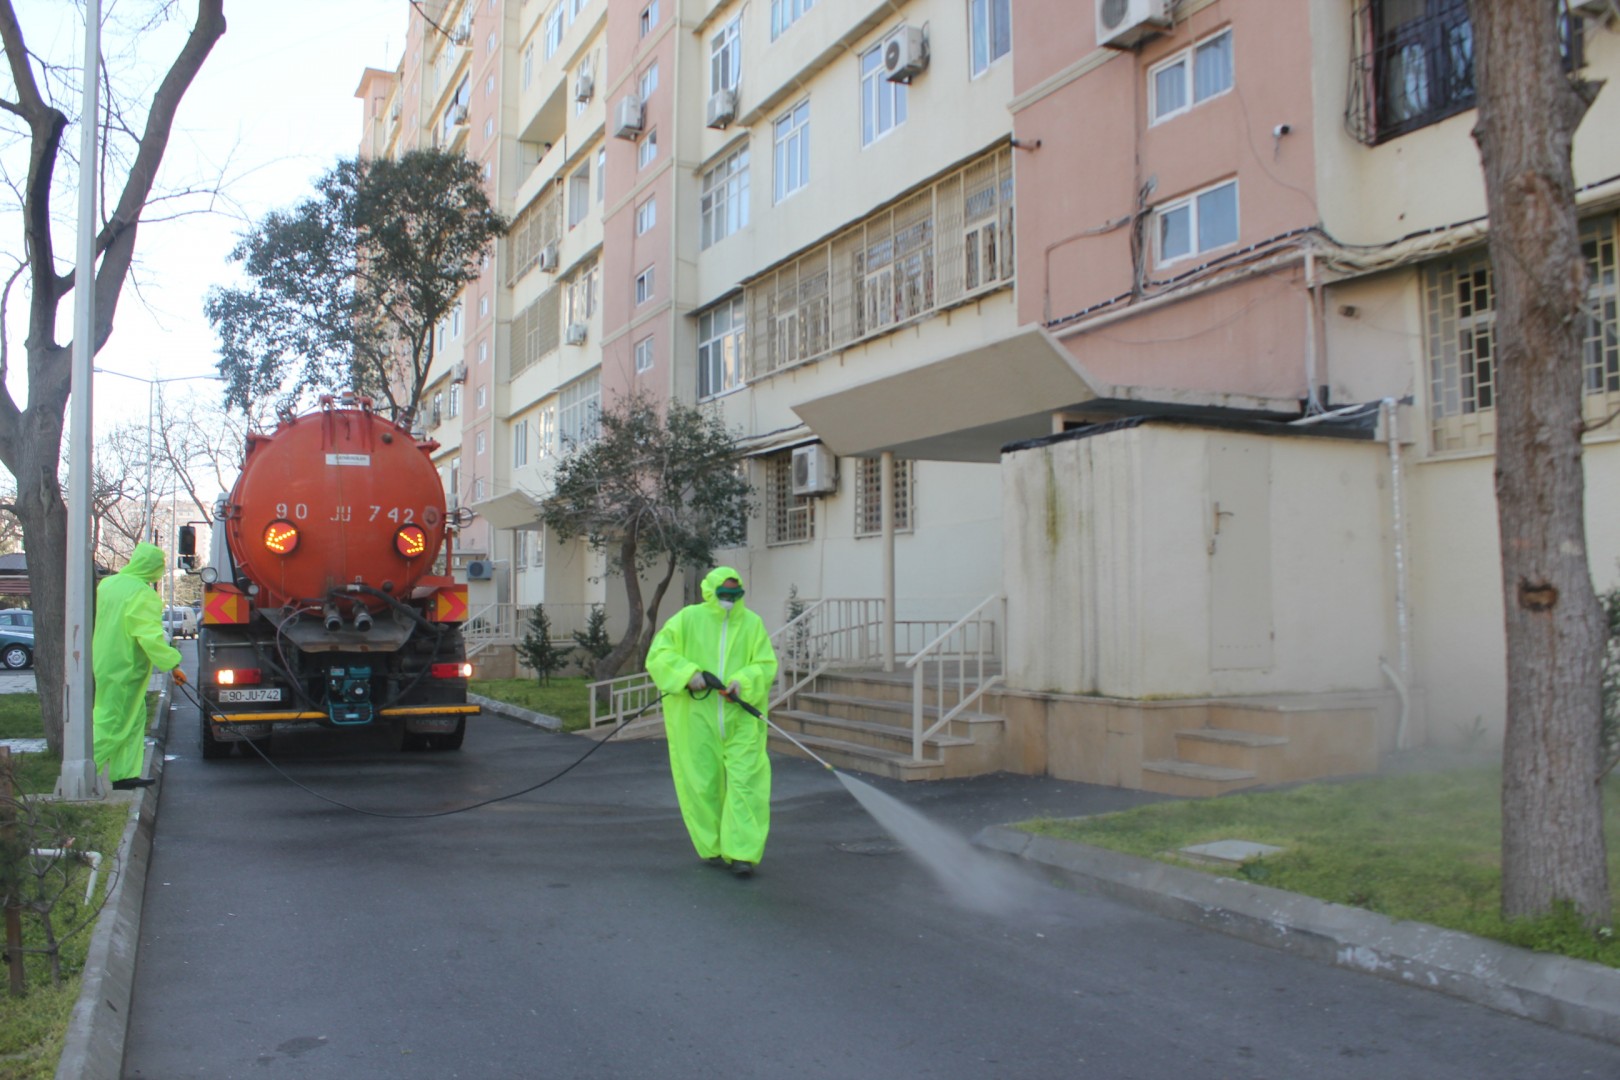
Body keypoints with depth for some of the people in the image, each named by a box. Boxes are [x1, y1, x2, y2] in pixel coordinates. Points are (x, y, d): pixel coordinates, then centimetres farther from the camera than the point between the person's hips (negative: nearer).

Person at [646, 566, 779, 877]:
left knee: (745, 781, -7)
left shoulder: (752, 623, 5)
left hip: (740, 715, 0)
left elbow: (765, 664, 1)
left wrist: (743, 682, -18)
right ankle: (714, 846, 22)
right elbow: (659, 654, -4)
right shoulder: (688, 619, 1)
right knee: (703, 782, 6)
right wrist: (688, 673, -20)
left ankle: (742, 852, -5)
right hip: (697, 715, 0)